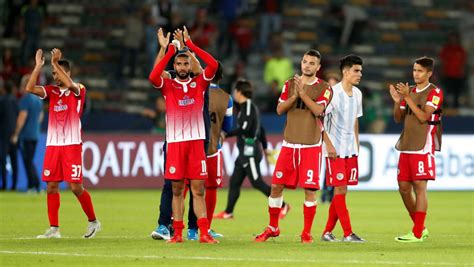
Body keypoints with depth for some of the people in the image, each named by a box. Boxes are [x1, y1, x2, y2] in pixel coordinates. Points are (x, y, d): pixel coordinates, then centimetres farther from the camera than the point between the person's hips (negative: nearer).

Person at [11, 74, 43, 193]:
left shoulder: (25, 99, -12)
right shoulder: (38, 100, 13)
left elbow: (22, 118, -16)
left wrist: (16, 135, -11)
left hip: (25, 135, -8)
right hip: (35, 135, 8)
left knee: (28, 162, -7)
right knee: (30, 161, 12)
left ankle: (36, 185, -15)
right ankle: (31, 186, 8)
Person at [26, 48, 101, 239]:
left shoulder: (78, 90, -1)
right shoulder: (51, 91, 11)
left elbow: (69, 84, -24)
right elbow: (30, 88, -2)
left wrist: (55, 63, -20)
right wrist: (38, 66, -7)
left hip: (72, 145, -5)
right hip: (52, 145, 5)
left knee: (76, 187, -7)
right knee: (51, 186, 0)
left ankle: (93, 221, 10)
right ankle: (54, 228, 4)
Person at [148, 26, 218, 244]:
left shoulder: (199, 83, 8)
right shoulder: (168, 85, 5)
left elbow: (213, 65, -6)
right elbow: (153, 77, -15)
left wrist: (190, 45, -7)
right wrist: (169, 52, -13)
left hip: (196, 141, 0)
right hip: (175, 142, 0)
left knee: (198, 189, -2)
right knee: (177, 189, 3)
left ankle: (204, 233, -5)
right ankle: (177, 233, 6)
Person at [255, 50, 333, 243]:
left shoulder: (324, 88, 0)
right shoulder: (289, 84, 11)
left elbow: (318, 110, -15)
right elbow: (280, 109, 2)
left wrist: (303, 93, -19)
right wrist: (294, 95, -12)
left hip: (311, 146, -3)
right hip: (289, 144, 3)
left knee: (309, 189, -6)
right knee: (276, 186, 1)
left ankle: (307, 232, 3)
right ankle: (272, 228, 15)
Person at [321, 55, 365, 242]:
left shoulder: (357, 94, 11)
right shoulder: (333, 92, -12)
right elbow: (320, 120, -12)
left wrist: (357, 145, 17)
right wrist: (329, 145, -16)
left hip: (351, 149, 7)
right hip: (335, 149, -7)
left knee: (342, 190, 7)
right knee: (340, 189, -8)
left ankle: (328, 232, 14)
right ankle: (348, 233, -9)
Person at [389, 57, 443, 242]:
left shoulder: (435, 92, -6)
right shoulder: (410, 91, 16)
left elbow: (424, 117, -17)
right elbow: (398, 118, 15)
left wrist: (407, 97, -19)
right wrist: (397, 101, -2)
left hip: (423, 147, -7)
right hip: (406, 146, 7)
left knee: (419, 187, -8)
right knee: (403, 187, 6)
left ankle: (417, 233, -5)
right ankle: (420, 228, 19)